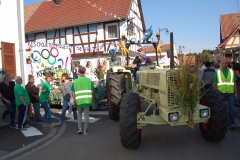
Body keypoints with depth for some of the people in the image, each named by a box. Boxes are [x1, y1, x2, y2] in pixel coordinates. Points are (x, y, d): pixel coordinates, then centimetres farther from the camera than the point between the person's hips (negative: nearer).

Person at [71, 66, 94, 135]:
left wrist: (74, 102, 8)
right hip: (87, 100, 0)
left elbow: (73, 93, 0)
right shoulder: (88, 80, 2)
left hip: (79, 101, 1)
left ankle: (80, 129, 15)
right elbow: (91, 91, 3)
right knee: (86, 115, 9)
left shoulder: (75, 81, 1)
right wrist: (91, 100, 13)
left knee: (79, 114, 20)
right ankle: (85, 130, 13)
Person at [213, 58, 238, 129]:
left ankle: (231, 123, 10)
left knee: (231, 109, 0)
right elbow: (215, 83, 2)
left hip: (230, 93, 1)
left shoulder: (231, 72, 8)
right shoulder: (217, 72, 3)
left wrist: (236, 93, 1)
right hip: (221, 93, -1)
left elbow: (234, 83, 7)